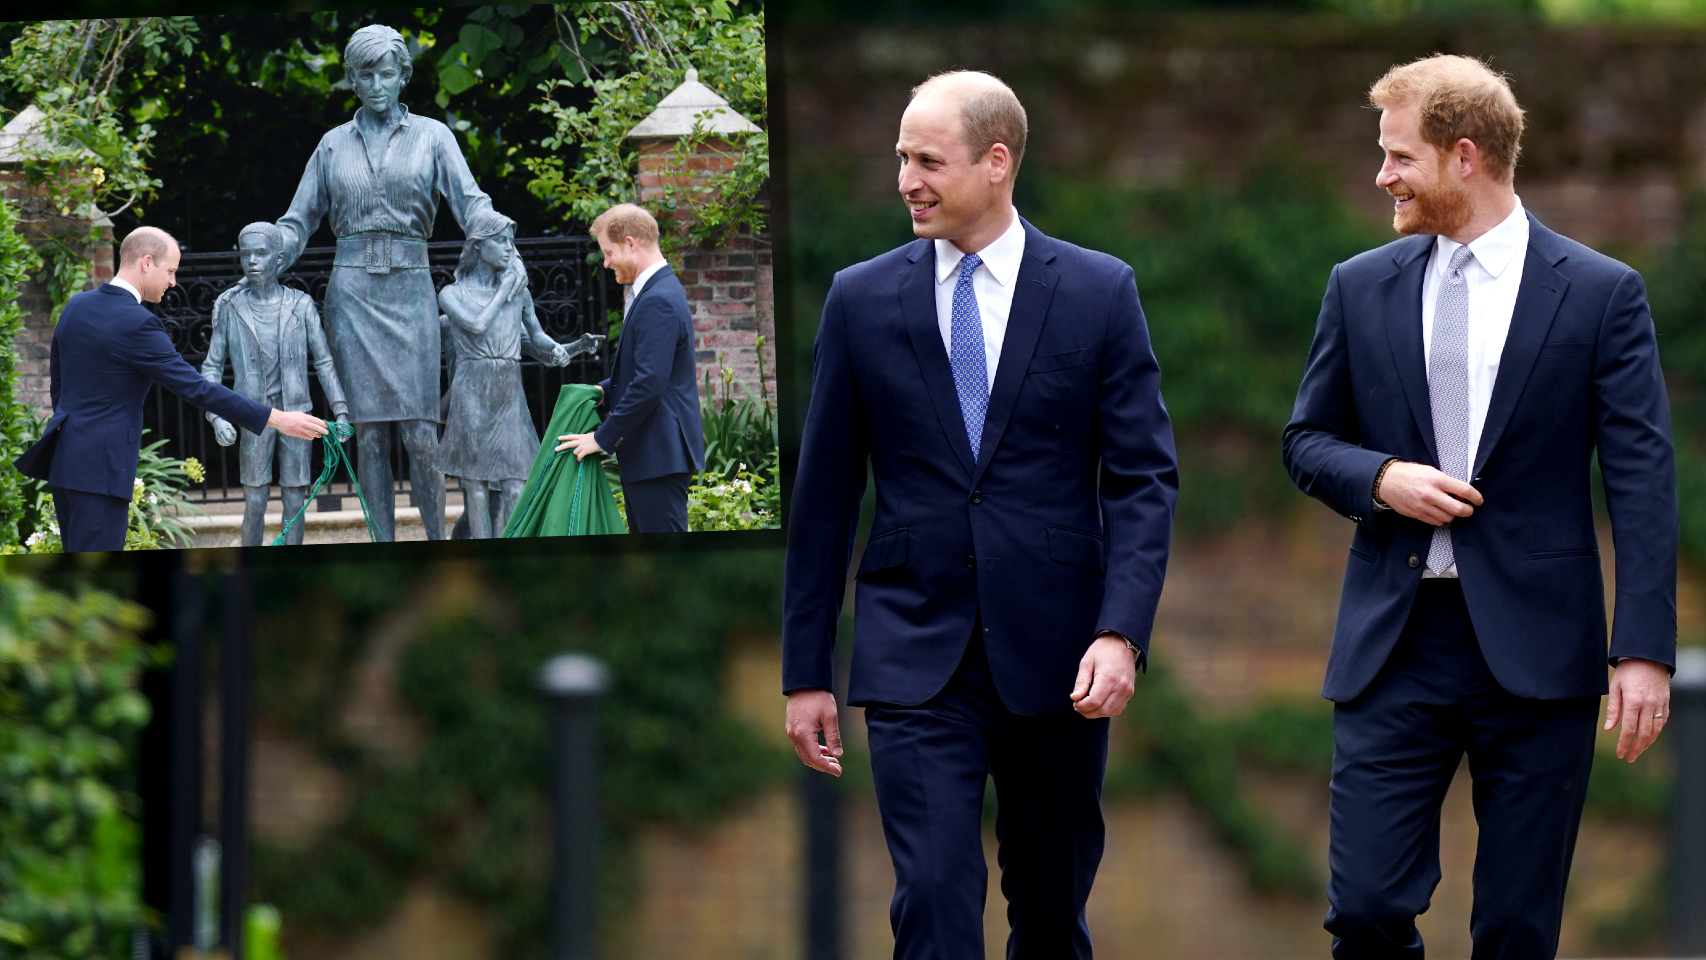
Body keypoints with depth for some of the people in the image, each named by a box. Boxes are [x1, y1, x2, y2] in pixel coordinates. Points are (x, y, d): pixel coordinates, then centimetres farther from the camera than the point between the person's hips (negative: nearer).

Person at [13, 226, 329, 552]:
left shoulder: (77, 306, 9)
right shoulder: (137, 324, -18)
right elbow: (196, 389, -18)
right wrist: (276, 419, -15)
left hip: (64, 455, 9)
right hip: (100, 466, -9)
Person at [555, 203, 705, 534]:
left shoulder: (658, 301, -19)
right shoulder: (654, 292, 16)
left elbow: (649, 385, -24)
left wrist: (603, 437, -17)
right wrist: (605, 391, 9)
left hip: (659, 453, -11)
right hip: (644, 454, 11)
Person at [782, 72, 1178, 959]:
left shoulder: (1098, 293, 1)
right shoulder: (862, 300, 4)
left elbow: (1144, 478, -1)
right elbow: (824, 497, 7)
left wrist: (1121, 632, -15)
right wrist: (806, 672, 5)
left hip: (1056, 658, 0)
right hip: (916, 659, 0)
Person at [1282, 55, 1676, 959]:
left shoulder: (1600, 293, -1)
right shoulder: (1360, 288, 9)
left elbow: (1642, 480, -4)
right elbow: (1306, 442, 16)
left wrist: (1644, 649, -12)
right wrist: (1380, 478, -7)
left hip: (1535, 644, -2)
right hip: (1394, 645, 2)